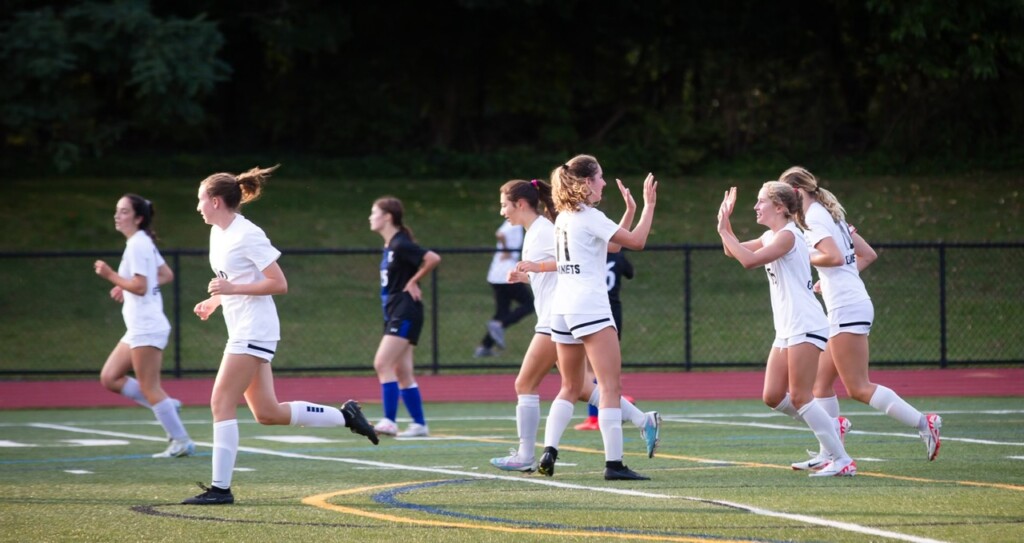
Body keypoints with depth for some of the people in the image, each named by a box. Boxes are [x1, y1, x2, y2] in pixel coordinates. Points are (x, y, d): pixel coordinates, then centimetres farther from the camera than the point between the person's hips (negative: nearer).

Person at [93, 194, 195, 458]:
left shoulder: (137, 245, -15)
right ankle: (167, 406, 11)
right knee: (109, 378, 10)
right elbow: (166, 275, 22)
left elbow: (140, 287, -22)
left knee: (149, 387, -6)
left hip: (146, 327, -10)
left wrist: (111, 275, -16)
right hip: (140, 328, 10)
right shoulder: (144, 243, 14)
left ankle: (181, 441, -2)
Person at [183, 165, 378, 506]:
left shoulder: (247, 236, -15)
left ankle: (220, 487, -10)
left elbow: (279, 284, -17)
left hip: (254, 331, -10)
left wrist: (233, 289, -22)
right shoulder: (218, 233, 13)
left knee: (221, 404, -12)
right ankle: (345, 416, 19)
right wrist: (214, 301, 13)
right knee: (267, 413, 9)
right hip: (242, 331, 10)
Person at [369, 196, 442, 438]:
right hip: (394, 312, 10)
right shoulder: (389, 246, 13)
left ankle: (389, 421, -19)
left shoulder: (401, 245, -15)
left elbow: (433, 259, -24)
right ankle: (419, 424, 14)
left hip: (405, 313, -10)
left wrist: (413, 282, -15)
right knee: (402, 372, 10)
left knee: (382, 363, -17)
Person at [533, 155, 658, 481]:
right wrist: (649, 205, 1)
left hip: (562, 308, 9)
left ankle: (549, 451, 2)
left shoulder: (564, 216, 16)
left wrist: (631, 210, 25)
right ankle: (613, 462, -17)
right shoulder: (588, 216, -9)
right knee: (611, 385, -9)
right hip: (589, 306, -9)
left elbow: (610, 244, 25)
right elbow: (637, 241, -9)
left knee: (570, 388, 16)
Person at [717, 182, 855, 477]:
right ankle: (829, 427, 19)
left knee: (799, 397, -11)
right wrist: (725, 225, 10)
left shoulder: (787, 236, -13)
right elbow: (734, 251, 26)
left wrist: (724, 231, -14)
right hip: (786, 329, 9)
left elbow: (749, 260, -24)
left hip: (805, 327, -9)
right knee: (773, 397, 4)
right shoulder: (770, 236, 15)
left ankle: (843, 461, -7)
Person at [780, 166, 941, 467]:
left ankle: (923, 423, -11)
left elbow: (834, 257, -23)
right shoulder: (831, 214, 18)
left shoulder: (814, 217, -10)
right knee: (821, 383, 9)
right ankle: (828, 454, 8)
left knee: (858, 388, -9)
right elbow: (868, 254, 21)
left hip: (846, 308, -10)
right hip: (855, 304, 10)